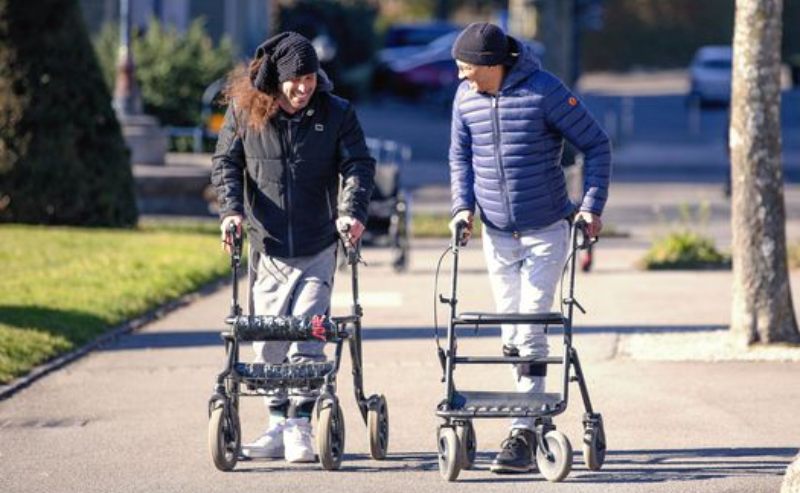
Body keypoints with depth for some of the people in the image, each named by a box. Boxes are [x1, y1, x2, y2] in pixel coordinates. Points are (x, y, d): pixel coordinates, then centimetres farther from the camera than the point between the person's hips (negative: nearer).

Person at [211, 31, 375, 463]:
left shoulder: (336, 114, -1)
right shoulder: (244, 111, 0)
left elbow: (359, 165, -2)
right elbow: (226, 163, 5)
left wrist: (352, 211, -19)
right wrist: (232, 209, -11)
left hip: (317, 248, -2)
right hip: (267, 246, 2)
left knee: (306, 337, -10)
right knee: (268, 341, 5)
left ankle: (300, 427, -5)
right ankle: (278, 425, 15)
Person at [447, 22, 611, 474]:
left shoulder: (544, 91, -15)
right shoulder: (466, 97, -1)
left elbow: (596, 145, -7)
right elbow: (461, 155, 15)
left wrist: (592, 204, -12)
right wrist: (463, 205, 1)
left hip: (546, 232, -5)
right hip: (497, 234, 5)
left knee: (531, 334, -10)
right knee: (511, 337, 9)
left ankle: (523, 435, -10)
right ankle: (535, 414, 22)